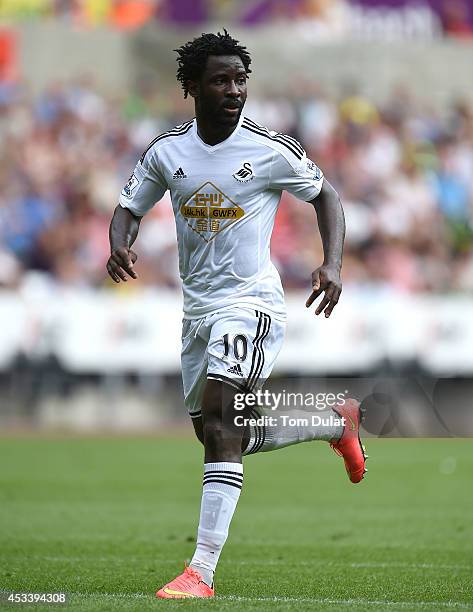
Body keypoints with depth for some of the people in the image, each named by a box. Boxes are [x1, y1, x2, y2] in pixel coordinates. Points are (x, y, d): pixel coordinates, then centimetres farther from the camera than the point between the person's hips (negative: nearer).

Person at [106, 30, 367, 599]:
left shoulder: (271, 150, -8)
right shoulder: (166, 151, 1)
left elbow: (325, 195, 5)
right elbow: (129, 207, 12)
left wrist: (332, 264, -9)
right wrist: (119, 248, -12)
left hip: (251, 302, -6)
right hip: (197, 309, 6)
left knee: (218, 421, -24)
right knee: (222, 436, 15)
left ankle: (202, 572, -27)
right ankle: (337, 424, 41)